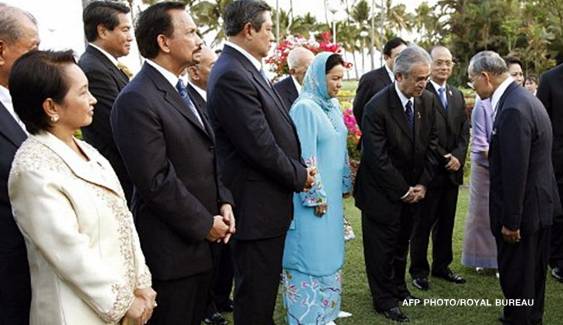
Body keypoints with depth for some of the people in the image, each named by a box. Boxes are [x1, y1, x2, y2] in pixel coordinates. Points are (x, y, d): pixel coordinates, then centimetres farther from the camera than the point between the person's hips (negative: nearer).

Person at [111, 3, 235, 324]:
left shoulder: (182, 91, 12)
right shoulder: (137, 100, -19)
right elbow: (155, 181, -22)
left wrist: (223, 201, 4)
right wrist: (205, 224, -15)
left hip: (201, 241, 9)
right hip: (172, 248, -9)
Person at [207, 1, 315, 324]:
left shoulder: (248, 70, 11)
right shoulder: (232, 75, -21)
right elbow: (260, 146, -23)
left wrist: (300, 166, 2)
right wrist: (299, 175, -8)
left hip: (267, 202, 10)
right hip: (256, 206, -10)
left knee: (265, 288, 21)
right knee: (256, 296, 4)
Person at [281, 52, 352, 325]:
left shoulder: (333, 107, 9)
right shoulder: (305, 108, -16)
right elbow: (305, 156, -18)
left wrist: (345, 184, 16)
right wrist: (316, 196, -16)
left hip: (331, 195, 8)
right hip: (312, 197, -8)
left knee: (327, 253, 15)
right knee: (311, 254, -1)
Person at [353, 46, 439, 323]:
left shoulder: (428, 101, -4)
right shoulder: (377, 107, -23)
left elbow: (431, 144, 4)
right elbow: (377, 158, -22)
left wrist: (422, 184, -3)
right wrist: (403, 190, -15)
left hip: (413, 190, 6)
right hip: (382, 192, -5)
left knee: (402, 243, 19)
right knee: (382, 247, 7)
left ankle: (398, 288, 37)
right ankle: (384, 300, 21)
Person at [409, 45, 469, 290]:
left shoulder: (457, 95, 13)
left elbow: (464, 130, 11)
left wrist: (458, 156, -5)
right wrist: (443, 158, -14)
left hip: (452, 169, 7)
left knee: (446, 222, 15)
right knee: (423, 223, 5)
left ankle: (442, 266, 28)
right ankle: (419, 271, 17)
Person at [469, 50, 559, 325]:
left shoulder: (513, 109, -25)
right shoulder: (523, 98, 7)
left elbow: (515, 172, -25)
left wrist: (510, 222, -20)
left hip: (523, 209, -10)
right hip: (540, 203, 10)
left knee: (515, 276, 4)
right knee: (532, 273, 24)